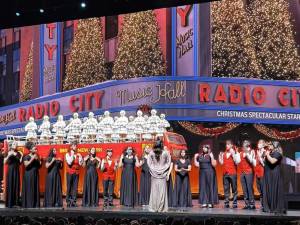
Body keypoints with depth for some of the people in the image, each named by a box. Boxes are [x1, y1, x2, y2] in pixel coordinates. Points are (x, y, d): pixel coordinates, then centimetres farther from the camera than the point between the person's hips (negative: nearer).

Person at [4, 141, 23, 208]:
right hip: (10, 170, -3)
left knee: (16, 185, 1)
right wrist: (8, 156, -20)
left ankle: (16, 202, 4)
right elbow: (5, 162, -8)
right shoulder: (7, 153, 2)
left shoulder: (18, 153, 8)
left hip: (16, 171, 3)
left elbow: (20, 163, 6)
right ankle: (9, 202, -5)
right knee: (9, 186, -6)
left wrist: (21, 156, -6)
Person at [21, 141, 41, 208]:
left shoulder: (36, 157, 13)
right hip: (29, 175, -6)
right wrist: (32, 159, -18)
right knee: (29, 190, -7)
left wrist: (39, 160, -1)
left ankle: (35, 204, 6)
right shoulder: (27, 157, -4)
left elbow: (39, 166, 14)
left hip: (35, 175, 6)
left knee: (36, 190, 3)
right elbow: (26, 165, -17)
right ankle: (28, 205, -5)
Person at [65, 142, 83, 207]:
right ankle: (68, 201, 4)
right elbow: (69, 162, -11)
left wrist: (80, 157, -11)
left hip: (76, 173, 3)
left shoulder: (78, 155, 10)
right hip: (70, 172, -3)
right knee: (69, 187, -1)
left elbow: (80, 163, 3)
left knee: (75, 187, -1)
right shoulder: (68, 154, 3)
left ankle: (74, 201, 2)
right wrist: (72, 155, -11)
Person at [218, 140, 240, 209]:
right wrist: (220, 156, 1)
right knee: (226, 189, 5)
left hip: (232, 173, -5)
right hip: (225, 173, 5)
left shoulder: (235, 153, -1)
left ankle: (235, 203, 1)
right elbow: (221, 163, 14)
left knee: (234, 189, -2)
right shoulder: (224, 153, 14)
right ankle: (226, 203, 9)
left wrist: (233, 154, -18)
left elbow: (237, 162, -13)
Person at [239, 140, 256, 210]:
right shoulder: (241, 153, 13)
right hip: (242, 173, 5)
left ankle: (252, 204, -7)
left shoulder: (251, 152, 0)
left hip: (249, 172, -5)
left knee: (249, 188, -9)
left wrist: (247, 153, -16)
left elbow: (251, 161, -12)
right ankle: (247, 204, 9)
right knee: (244, 189, 5)